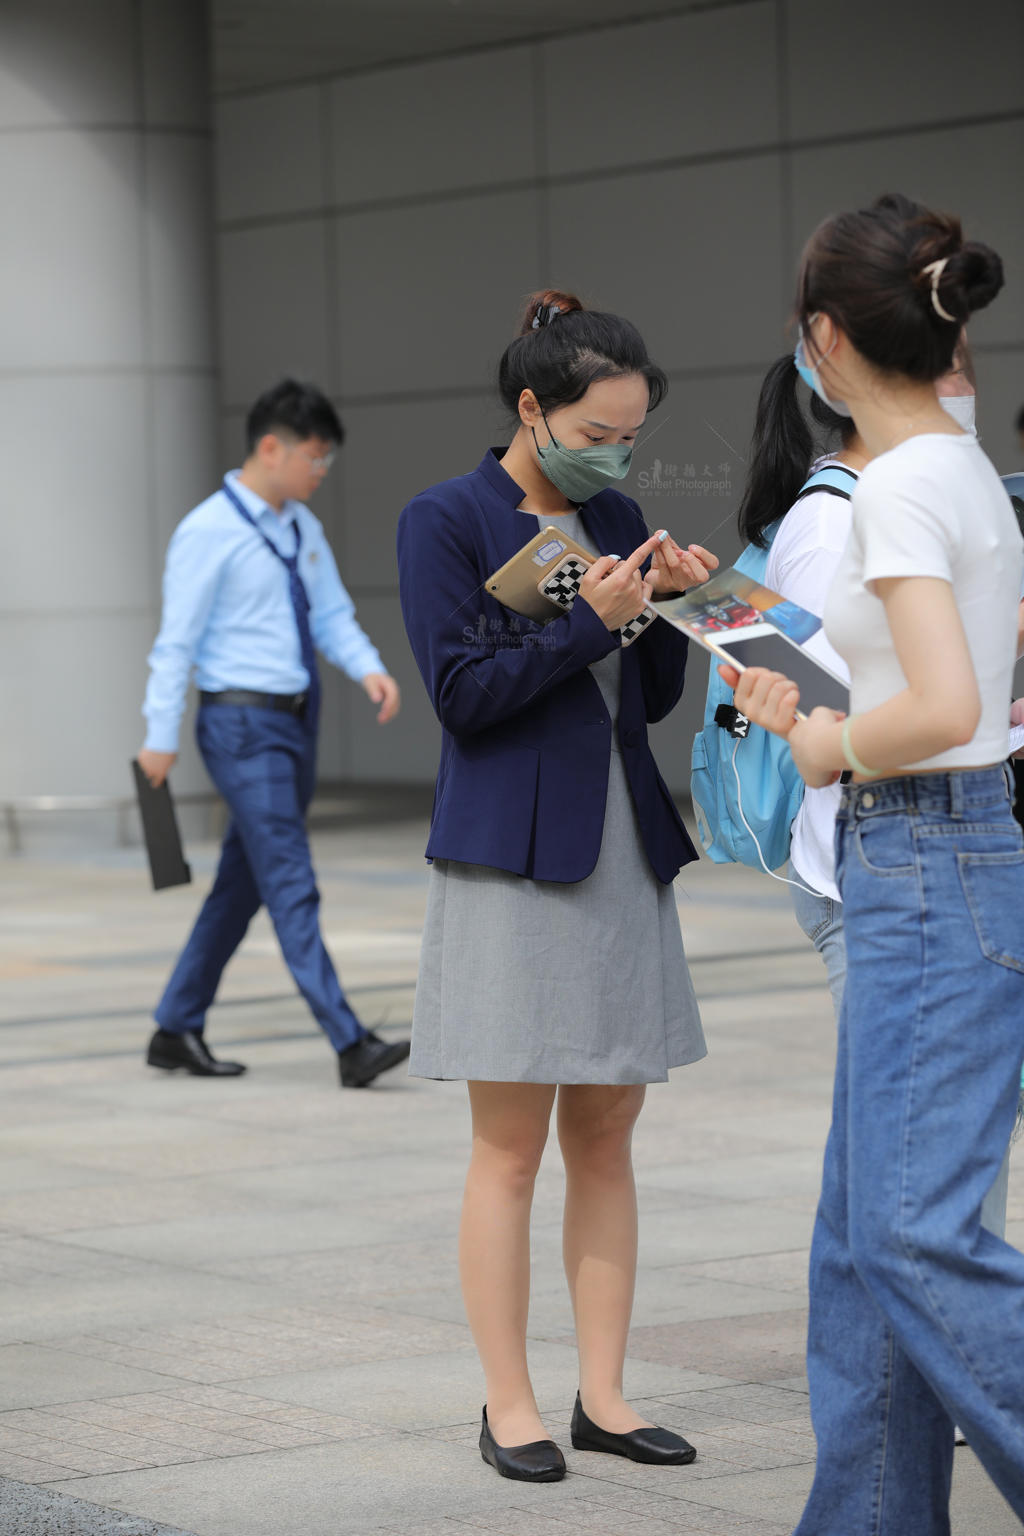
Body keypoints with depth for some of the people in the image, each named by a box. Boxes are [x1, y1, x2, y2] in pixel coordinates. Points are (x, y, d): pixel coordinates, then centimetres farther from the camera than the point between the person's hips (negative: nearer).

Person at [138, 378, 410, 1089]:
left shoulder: (302, 527, 11)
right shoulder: (208, 534, -12)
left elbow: (332, 615, 14)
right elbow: (177, 640, -10)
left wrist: (369, 668, -6)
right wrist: (162, 738, -10)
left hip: (296, 722, 9)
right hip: (244, 724, -9)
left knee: (243, 889, 14)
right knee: (292, 888, -11)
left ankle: (177, 1031, 24)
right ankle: (351, 1045, -15)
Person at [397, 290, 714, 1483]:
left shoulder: (614, 518, 12)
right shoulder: (446, 521, -5)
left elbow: (656, 698, 14)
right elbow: (460, 689, -12)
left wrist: (669, 604, -4)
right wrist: (589, 622, -17)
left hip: (623, 851, 6)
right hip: (512, 858, -6)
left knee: (606, 1139, 7)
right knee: (510, 1147, -2)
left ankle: (602, 1395, 13)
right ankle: (508, 1406, 5)